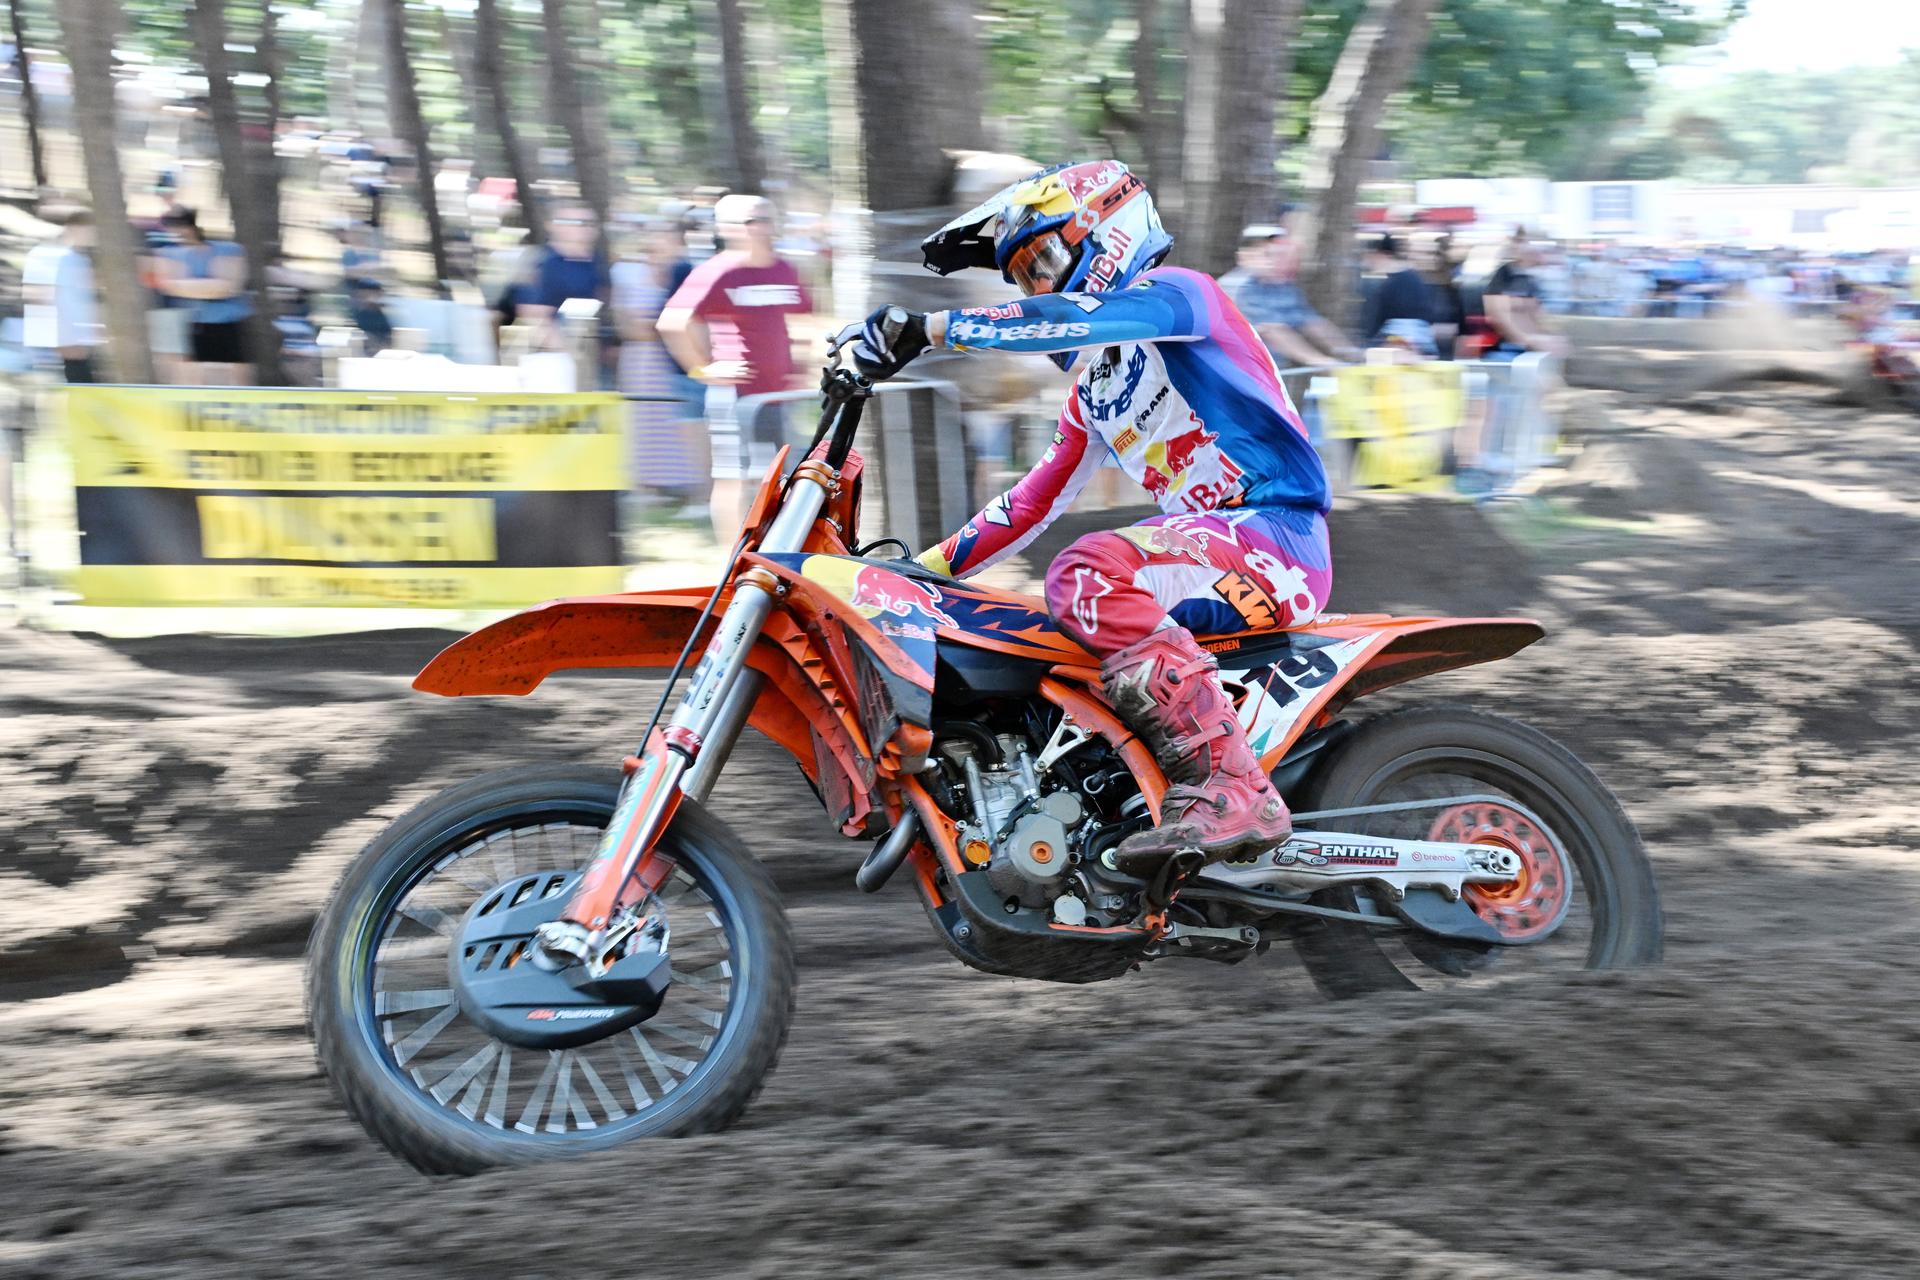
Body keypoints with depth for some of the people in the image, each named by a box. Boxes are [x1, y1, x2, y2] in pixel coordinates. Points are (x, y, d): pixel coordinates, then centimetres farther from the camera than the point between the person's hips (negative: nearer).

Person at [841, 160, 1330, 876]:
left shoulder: (1175, 293, -3)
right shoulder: (1091, 388, 24)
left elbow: (1075, 318, -23)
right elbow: (1034, 502, 28)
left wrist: (928, 328, -26)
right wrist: (925, 569, 22)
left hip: (1276, 531, -10)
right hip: (1209, 548, 10)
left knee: (1087, 574, -33)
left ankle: (1230, 791, -37)